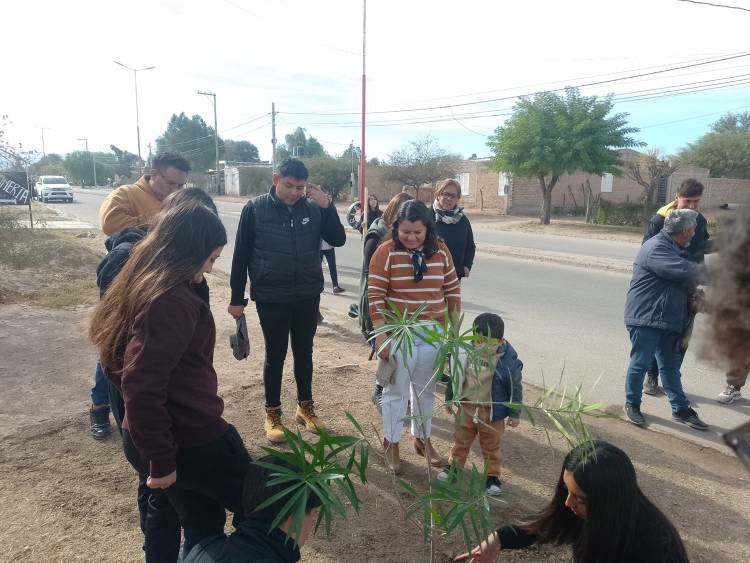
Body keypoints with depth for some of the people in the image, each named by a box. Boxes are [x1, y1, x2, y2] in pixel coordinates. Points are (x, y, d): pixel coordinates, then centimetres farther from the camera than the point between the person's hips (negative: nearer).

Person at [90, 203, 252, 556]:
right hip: (190, 439, -9)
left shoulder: (141, 286, 6)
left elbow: (121, 366, 16)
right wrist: (161, 459, -20)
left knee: (203, 526, 26)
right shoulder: (173, 301, -25)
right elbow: (142, 387, -30)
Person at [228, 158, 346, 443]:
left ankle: (305, 407, 32)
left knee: (304, 353, 15)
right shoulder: (255, 208, -8)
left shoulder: (313, 208, -2)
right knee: (275, 356, 9)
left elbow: (338, 240, -4)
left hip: (308, 296, 3)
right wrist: (237, 298, -3)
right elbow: (241, 255, -4)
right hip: (271, 298, -2)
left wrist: (328, 206, -17)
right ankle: (272, 414, 25)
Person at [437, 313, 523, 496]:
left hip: (492, 412, -3)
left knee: (491, 446, 16)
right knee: (461, 440, 20)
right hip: (466, 407, 3)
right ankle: (454, 466, 40)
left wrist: (514, 414, -3)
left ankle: (493, 475, 34)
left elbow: (515, 389, -9)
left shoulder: (508, 361, -20)